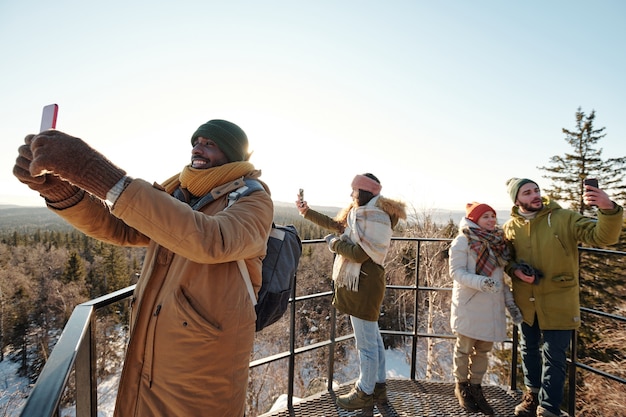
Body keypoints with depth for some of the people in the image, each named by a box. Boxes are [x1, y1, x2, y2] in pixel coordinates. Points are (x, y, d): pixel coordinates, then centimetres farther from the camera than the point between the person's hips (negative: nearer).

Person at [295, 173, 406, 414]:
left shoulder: (374, 217, -19)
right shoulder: (363, 213, 13)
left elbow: (360, 253, -24)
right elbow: (335, 225, 19)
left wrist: (334, 243, -9)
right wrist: (307, 212, 17)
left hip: (363, 285, -11)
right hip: (360, 283, 11)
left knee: (366, 343, 5)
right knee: (372, 338, 21)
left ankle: (365, 393, 22)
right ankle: (378, 386, 36)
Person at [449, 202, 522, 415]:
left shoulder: (498, 242, 10)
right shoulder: (463, 240, -9)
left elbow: (500, 276, 16)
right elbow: (456, 272, -15)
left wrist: (510, 302, 10)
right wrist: (481, 282, -29)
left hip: (492, 307, 6)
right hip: (469, 306, -5)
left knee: (484, 350, 13)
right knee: (465, 348, 8)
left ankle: (475, 386, 31)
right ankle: (461, 387, 28)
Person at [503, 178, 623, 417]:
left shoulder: (565, 218, -11)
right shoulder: (510, 228, -3)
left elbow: (602, 237, -22)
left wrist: (608, 209, -40)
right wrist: (515, 270, -10)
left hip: (558, 302, -3)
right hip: (525, 302, 4)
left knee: (553, 358, 5)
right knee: (529, 350, 20)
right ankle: (533, 394, 43)